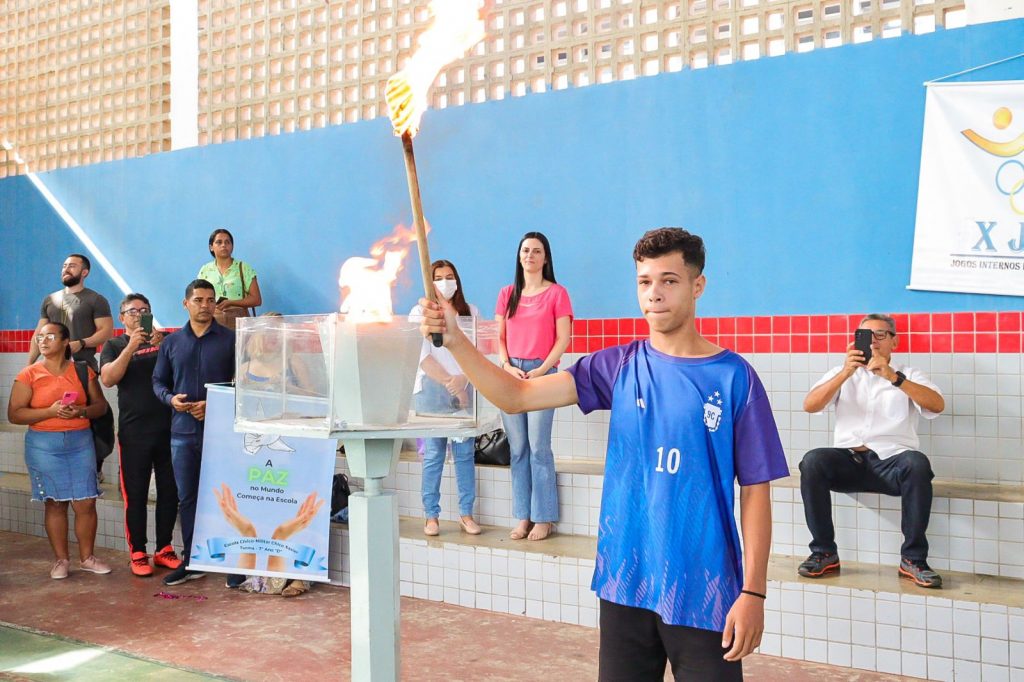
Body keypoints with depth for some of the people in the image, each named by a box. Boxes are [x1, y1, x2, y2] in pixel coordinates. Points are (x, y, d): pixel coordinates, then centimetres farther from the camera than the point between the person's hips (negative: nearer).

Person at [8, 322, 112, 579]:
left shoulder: (83, 371, 6)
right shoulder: (28, 375, 0)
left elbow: (101, 406, 9)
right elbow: (14, 414, -5)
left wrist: (82, 411, -13)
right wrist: (51, 411, -17)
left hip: (80, 442, 1)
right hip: (44, 445, -1)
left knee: (86, 502, 0)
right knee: (55, 503, 4)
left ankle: (87, 557, 14)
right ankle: (61, 559, 15)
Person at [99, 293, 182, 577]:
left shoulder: (164, 340, 12)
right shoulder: (114, 346, 7)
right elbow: (108, 379, -9)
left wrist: (162, 346, -15)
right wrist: (131, 347, -17)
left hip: (168, 426, 2)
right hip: (133, 430, -2)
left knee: (169, 490, 6)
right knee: (135, 493, 1)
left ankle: (164, 549, 17)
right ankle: (137, 553, 11)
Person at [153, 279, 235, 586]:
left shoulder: (230, 339, 0)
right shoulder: (171, 342, 12)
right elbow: (158, 381, 16)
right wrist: (170, 398, -5)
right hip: (183, 431, 4)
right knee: (187, 497, 10)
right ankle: (191, 560, 20)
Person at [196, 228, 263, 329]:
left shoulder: (244, 268, 6)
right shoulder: (205, 270, 13)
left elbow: (256, 300, 2)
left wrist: (230, 303, -10)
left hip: (238, 321, -2)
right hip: (212, 321, 2)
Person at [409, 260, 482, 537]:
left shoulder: (470, 313, 12)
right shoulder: (420, 313, 5)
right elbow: (423, 357, -3)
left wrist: (463, 379, -11)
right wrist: (450, 383, -10)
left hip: (465, 389, 2)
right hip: (432, 389, -2)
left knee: (465, 453, 2)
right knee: (433, 455, -1)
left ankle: (466, 514, 10)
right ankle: (431, 516, 6)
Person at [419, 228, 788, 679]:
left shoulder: (734, 378, -6)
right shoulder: (618, 366, 1)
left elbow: (755, 491, -4)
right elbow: (515, 397, -6)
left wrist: (753, 592, -8)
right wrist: (455, 340, -18)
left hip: (702, 590, -2)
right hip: (624, 580, 3)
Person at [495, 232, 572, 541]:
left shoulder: (557, 293, 2)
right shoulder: (507, 294, 14)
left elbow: (563, 339, -3)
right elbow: (499, 337, 13)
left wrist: (540, 371, -11)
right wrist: (507, 366, -4)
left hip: (542, 373, -4)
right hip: (510, 373, 4)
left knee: (539, 448, -6)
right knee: (518, 449, 5)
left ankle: (544, 518, 3)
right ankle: (523, 517, 12)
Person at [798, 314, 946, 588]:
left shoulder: (908, 375, 17)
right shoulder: (841, 373, 20)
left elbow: (937, 405, -4)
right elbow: (809, 406, 2)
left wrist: (893, 377, -17)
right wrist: (845, 373, -12)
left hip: (893, 461, -1)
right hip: (848, 460, 1)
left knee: (917, 463, -34)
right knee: (812, 461, -30)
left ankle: (913, 559, -22)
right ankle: (824, 553, -17)